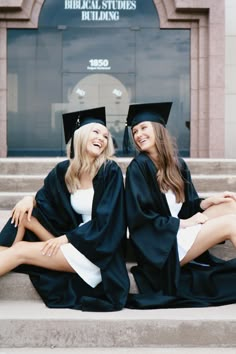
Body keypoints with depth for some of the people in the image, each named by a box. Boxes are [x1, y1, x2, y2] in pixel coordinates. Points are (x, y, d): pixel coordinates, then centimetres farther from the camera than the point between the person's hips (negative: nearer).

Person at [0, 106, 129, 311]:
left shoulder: (110, 171, -12)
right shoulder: (63, 170, 2)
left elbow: (105, 221, -16)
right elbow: (43, 200, 12)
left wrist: (67, 237, -17)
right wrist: (30, 200, -11)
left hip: (99, 249, -6)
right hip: (75, 240, 6)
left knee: (19, 251, -16)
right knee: (24, 213, -7)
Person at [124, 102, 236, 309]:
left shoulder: (177, 164, 9)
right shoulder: (138, 167, -11)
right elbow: (140, 218, -16)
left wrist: (207, 202, -4)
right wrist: (182, 223, -14)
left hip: (178, 231, 7)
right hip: (161, 246, -7)